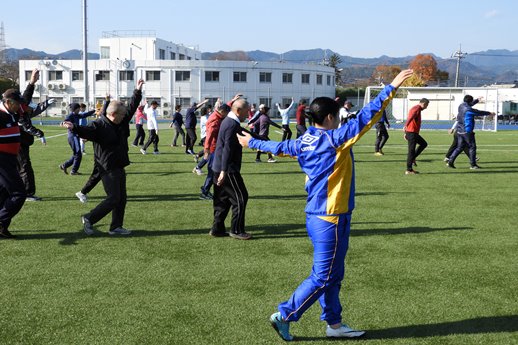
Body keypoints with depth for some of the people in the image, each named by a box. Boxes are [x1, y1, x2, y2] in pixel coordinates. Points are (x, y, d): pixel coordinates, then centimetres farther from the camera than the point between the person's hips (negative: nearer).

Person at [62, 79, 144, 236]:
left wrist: (138, 91, 17)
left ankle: (116, 227, 19)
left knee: (121, 199, 10)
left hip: (119, 167, 9)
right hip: (108, 168, -9)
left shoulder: (121, 123, 10)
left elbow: (132, 108, 18)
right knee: (113, 198, -10)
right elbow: (86, 131, -30)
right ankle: (89, 219, 4)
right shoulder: (99, 125, -14)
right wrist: (74, 127, -49)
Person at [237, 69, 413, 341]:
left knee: (333, 275, 16)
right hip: (331, 218, -9)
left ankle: (334, 324, 23)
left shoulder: (304, 142, 7)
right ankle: (284, 316, 7)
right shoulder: (335, 139, -15)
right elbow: (367, 116, -19)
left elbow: (279, 147, 22)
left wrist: (252, 142, 41)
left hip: (317, 216, 9)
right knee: (322, 277, 1)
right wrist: (391, 88, -17)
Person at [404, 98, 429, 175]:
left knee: (424, 144, 18)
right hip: (412, 132, -10)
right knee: (411, 150, -6)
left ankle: (413, 158, 13)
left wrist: (406, 133, 26)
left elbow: (410, 118, 25)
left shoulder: (415, 108, 21)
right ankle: (409, 170, -3)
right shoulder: (417, 108, -11)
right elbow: (411, 117, -30)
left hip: (414, 132, 10)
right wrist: (406, 126, -46)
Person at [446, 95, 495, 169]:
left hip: (460, 130, 8)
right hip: (467, 131, -8)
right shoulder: (469, 110, -15)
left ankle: (450, 162, 5)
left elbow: (469, 105, 29)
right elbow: (480, 113, -3)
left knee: (460, 147, 12)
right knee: (472, 147, 1)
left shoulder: (461, 106, 8)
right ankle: (473, 165, 4)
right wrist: (489, 113, 13)